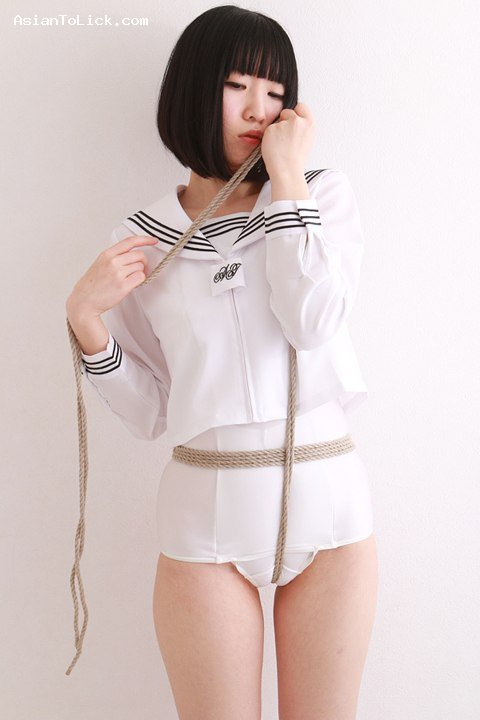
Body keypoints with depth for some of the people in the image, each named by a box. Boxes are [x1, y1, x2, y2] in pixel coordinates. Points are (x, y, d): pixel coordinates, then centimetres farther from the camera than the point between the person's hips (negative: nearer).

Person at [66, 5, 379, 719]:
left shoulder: (324, 193, 3)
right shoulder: (145, 237, 3)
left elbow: (313, 322, -16)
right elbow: (149, 411, 4)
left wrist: (287, 173, -12)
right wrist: (87, 318, -11)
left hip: (327, 497, 1)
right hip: (208, 508, 0)